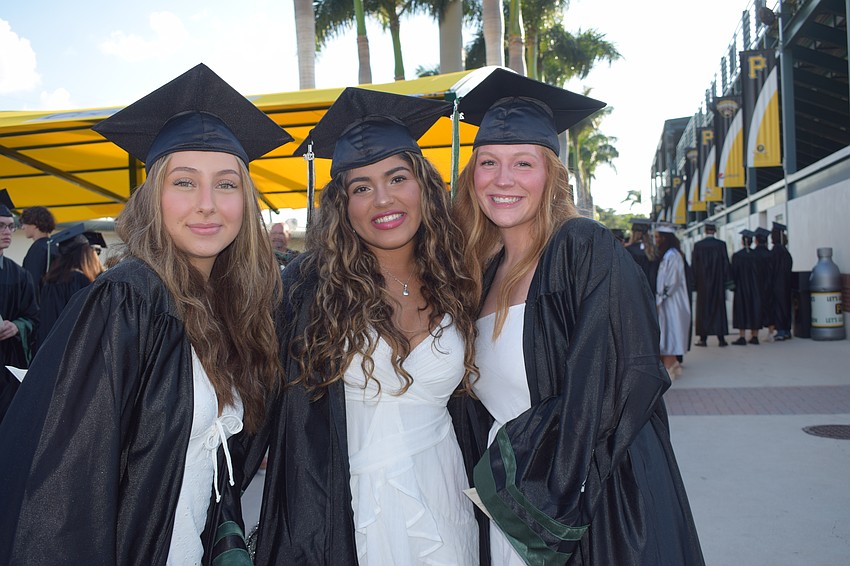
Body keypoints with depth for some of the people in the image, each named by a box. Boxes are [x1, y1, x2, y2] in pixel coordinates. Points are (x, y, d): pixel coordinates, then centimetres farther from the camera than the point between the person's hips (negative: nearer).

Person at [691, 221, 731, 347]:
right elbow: (726, 263, -4)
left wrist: (695, 282, 7)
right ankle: (721, 338, 2)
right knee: (719, 307, 5)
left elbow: (694, 265, -1)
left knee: (703, 308, 6)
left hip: (703, 283, 0)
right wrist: (727, 281, 2)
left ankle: (703, 338, 5)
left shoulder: (698, 245, -4)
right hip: (718, 282, 0)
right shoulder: (721, 244, -5)